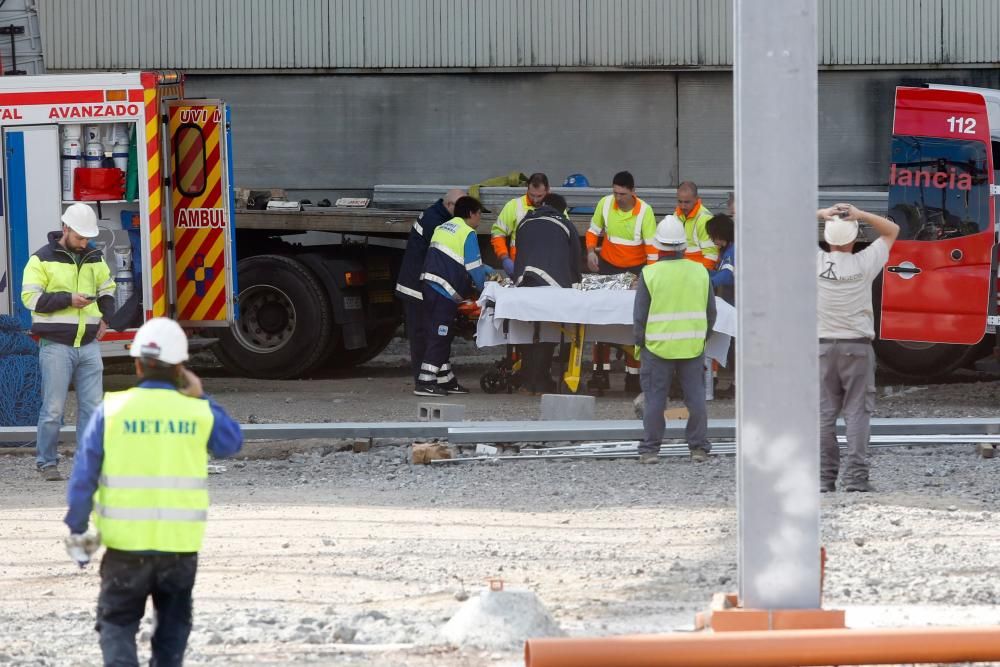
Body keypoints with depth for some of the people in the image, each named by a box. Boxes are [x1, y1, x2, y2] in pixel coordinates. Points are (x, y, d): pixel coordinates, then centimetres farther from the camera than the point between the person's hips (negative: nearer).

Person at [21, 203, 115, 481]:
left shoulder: (95, 258, 13)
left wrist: (104, 318, 10)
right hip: (56, 346, -5)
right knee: (53, 408, -4)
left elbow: (107, 288, 27)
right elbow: (31, 297, -10)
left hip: (89, 344, 5)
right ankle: (47, 463, 6)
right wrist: (68, 300, -17)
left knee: (91, 405, 2)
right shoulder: (42, 260, -4)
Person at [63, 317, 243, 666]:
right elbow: (232, 442, 16)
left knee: (117, 623, 8)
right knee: (173, 623, 19)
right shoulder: (197, 413, -4)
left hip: (125, 542, -1)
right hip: (181, 542, 1)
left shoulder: (111, 410, -6)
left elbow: (84, 475, -5)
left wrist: (77, 530, 4)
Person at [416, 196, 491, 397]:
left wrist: (487, 270, 30)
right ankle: (425, 383, -12)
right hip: (445, 292, -9)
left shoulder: (443, 228, 20)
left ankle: (445, 379, 22)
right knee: (439, 336, -8)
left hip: (429, 286, 9)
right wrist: (483, 288, 8)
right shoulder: (467, 234, -7)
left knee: (441, 335, 15)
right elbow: (474, 268, -8)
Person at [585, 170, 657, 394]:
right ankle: (601, 372, 3)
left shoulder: (645, 211, -14)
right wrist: (591, 252, -7)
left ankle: (633, 374, 8)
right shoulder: (605, 204, -5)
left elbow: (652, 246, -14)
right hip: (608, 266, 2)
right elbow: (593, 231, 9)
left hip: (635, 269, -2)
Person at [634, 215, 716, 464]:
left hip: (658, 347, -2)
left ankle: (650, 449, 6)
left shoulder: (649, 275, -9)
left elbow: (640, 315, -5)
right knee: (696, 397, 9)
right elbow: (710, 312, 9)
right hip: (693, 346, 2)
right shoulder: (700, 272, 0)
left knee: (655, 399, 4)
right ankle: (698, 448, 11)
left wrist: (639, 343, 8)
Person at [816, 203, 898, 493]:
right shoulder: (864, 263, -6)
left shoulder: (815, 262, -5)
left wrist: (821, 214, 2)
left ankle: (824, 477, 2)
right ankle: (856, 477, -8)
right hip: (857, 346, -1)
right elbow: (892, 230, 8)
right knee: (857, 412, -1)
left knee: (824, 414, 4)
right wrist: (861, 215, -1)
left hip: (823, 346, 1)